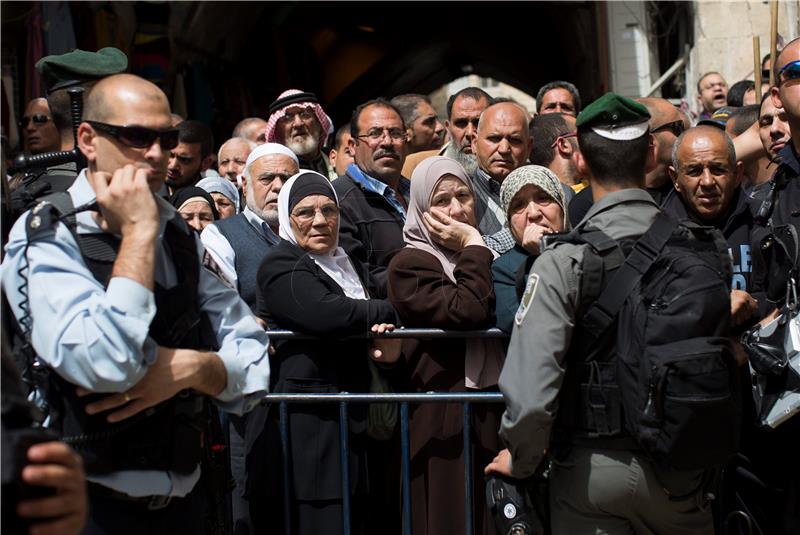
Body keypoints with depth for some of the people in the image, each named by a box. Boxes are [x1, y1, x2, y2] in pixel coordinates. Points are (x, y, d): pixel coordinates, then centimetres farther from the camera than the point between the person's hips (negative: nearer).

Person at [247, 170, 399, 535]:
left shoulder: (349, 266, 18)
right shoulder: (280, 264, -5)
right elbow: (325, 313, -23)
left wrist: (390, 343, -5)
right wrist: (388, 312, -7)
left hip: (350, 422, 7)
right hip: (301, 426, -7)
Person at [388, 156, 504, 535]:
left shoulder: (484, 255, 14)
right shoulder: (409, 264, -7)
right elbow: (468, 311, -23)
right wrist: (473, 246, -13)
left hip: (498, 413, 6)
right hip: (449, 422, -6)